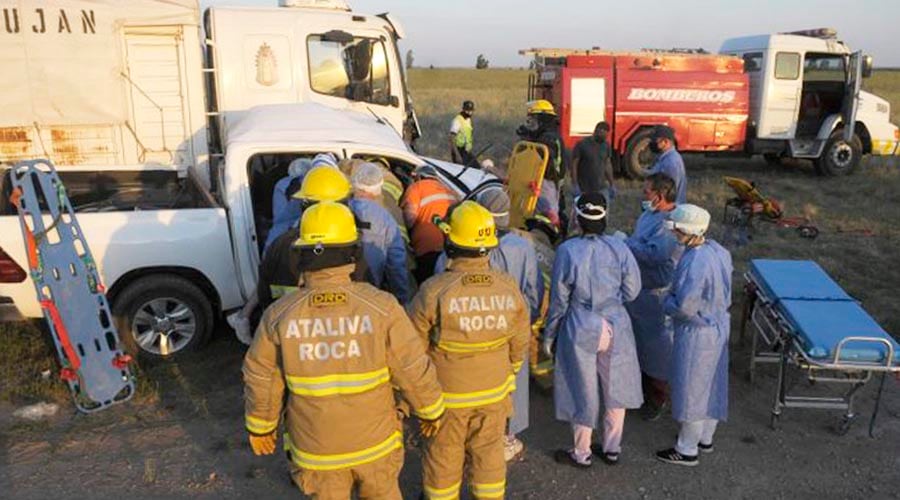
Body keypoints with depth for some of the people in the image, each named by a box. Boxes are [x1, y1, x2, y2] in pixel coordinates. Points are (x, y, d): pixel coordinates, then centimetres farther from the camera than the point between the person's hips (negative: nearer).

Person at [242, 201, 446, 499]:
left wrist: (260, 426, 12)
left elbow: (261, 382, -6)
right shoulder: (382, 308, -22)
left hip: (316, 449, 1)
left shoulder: (279, 316, -17)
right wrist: (431, 410, 4)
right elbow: (415, 372, -15)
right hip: (375, 441, 0)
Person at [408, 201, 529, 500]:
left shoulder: (434, 291, -27)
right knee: (488, 452, 22)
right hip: (495, 391, 3)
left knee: (444, 455, 19)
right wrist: (509, 375, 17)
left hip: (446, 394, -2)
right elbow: (519, 345, -2)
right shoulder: (509, 288, -15)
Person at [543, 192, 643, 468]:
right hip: (615, 327, 3)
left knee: (583, 390, 12)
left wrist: (549, 334, 2)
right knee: (615, 388, 20)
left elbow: (559, 299, -10)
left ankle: (581, 454, 28)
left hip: (580, 330, -3)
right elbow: (631, 291, -2)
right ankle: (612, 448, 35)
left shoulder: (568, 251, -17)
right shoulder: (619, 248, -10)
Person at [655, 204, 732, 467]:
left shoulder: (695, 263, -30)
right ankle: (705, 438, 40)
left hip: (696, 333, -9)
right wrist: (675, 297, 9)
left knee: (691, 389, 6)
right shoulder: (717, 250, -2)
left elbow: (684, 306, -28)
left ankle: (687, 450, 23)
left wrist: (667, 302, -7)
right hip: (718, 326, 9)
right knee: (711, 384, 21)